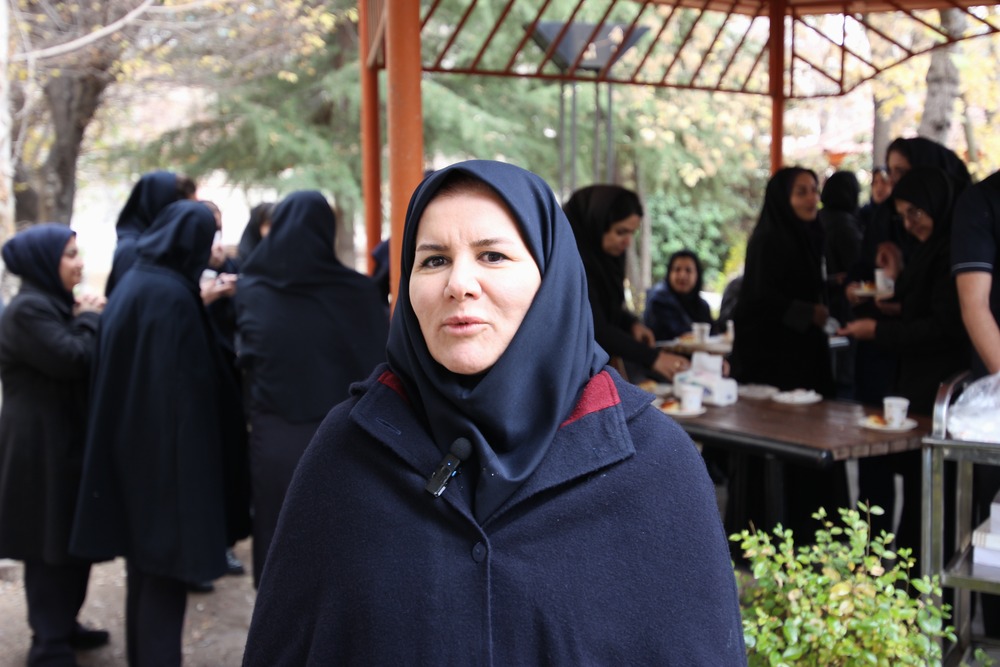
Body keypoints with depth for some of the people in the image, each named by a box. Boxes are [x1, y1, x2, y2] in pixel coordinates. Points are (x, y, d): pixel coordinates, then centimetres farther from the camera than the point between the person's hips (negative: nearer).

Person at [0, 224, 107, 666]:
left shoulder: (55, 304, 15)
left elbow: (85, 359, 15)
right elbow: (73, 360, -25)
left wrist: (88, 318, 1)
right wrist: (89, 319, -10)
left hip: (65, 439, 10)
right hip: (41, 446, -10)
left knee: (74, 538, 16)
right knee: (50, 544, -2)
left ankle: (62, 627, 28)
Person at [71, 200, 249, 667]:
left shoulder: (131, 285, 8)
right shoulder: (173, 296, -19)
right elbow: (186, 384, -21)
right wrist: (194, 463, -17)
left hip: (130, 445, 9)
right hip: (167, 449, -9)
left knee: (145, 559, 18)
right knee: (167, 562, -1)